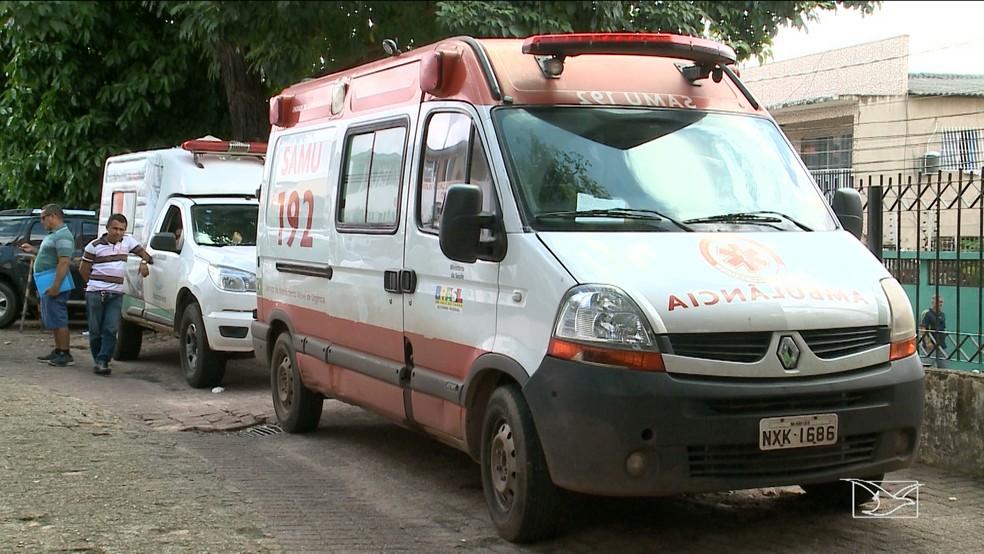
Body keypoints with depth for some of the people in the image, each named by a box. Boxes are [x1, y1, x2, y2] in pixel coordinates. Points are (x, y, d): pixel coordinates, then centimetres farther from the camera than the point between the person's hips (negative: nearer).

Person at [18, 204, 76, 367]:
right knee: (53, 321, 15)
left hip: (55, 285, -11)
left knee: (58, 321, -9)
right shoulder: (53, 234, 17)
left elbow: (64, 262, -25)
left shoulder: (63, 236, -17)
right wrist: (33, 250, 19)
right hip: (48, 285, 11)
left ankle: (66, 355, -6)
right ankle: (58, 351, 21)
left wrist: (55, 286, -28)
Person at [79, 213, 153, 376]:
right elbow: (83, 269, 6)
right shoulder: (94, 246, -1)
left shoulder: (128, 241, 8)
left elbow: (142, 252, 14)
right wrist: (94, 283, 8)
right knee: (95, 330, 4)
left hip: (116, 294, 2)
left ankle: (102, 361, -9)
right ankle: (98, 360, 16)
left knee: (111, 329, -8)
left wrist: (144, 262, -7)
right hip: (95, 293, -2)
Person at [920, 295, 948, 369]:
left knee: (943, 368, 6)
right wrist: (927, 342, -23)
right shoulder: (926, 314, -8)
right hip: (931, 345, -7)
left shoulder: (942, 315, 17)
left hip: (941, 345, 8)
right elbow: (922, 329, -16)